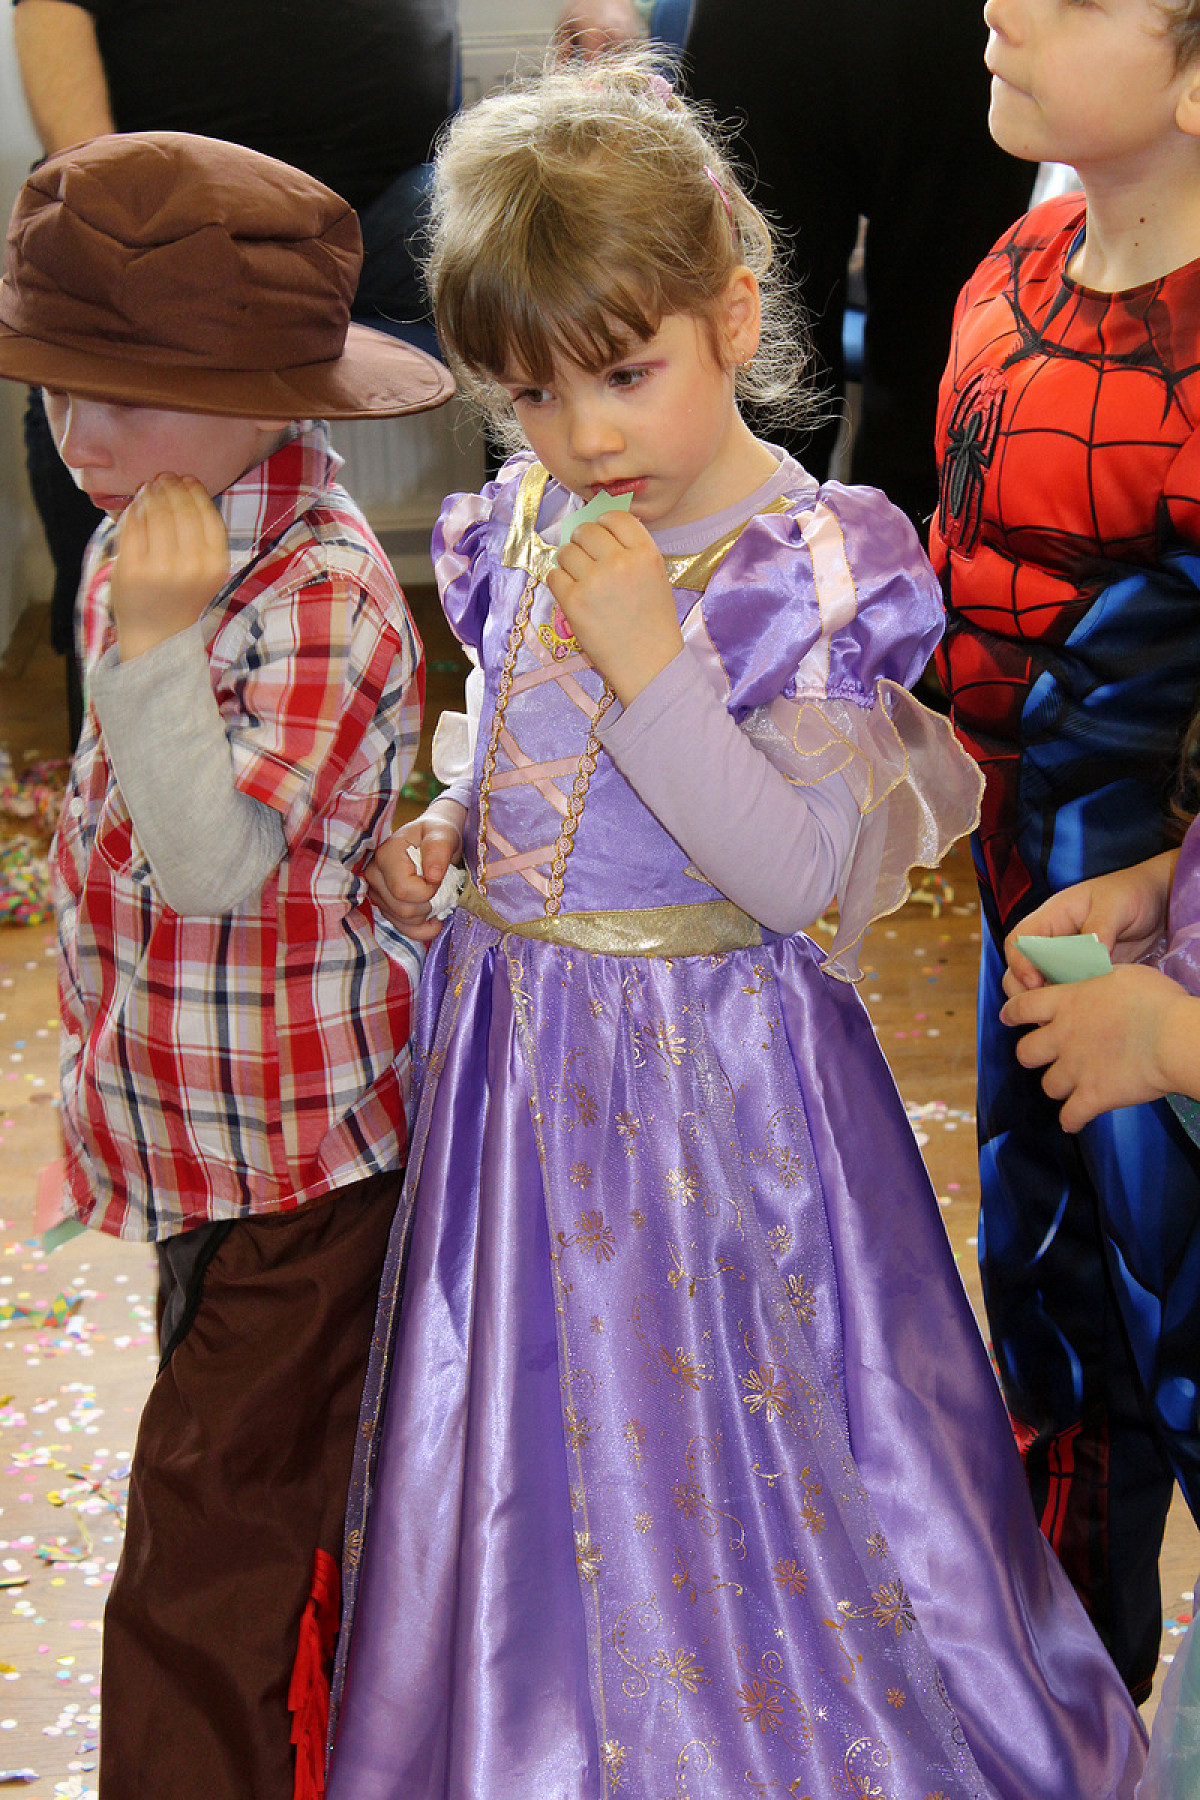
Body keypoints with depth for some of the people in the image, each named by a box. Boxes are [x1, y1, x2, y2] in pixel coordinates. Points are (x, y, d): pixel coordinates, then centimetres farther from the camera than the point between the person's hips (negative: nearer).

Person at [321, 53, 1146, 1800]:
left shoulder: (807, 571, -19)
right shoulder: (523, 527, 2)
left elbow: (808, 880, -23)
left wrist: (653, 671, -28)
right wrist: (441, 825, 1)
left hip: (712, 1065, -7)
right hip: (514, 1049, 7)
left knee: (723, 1442, 8)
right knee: (531, 1435, 21)